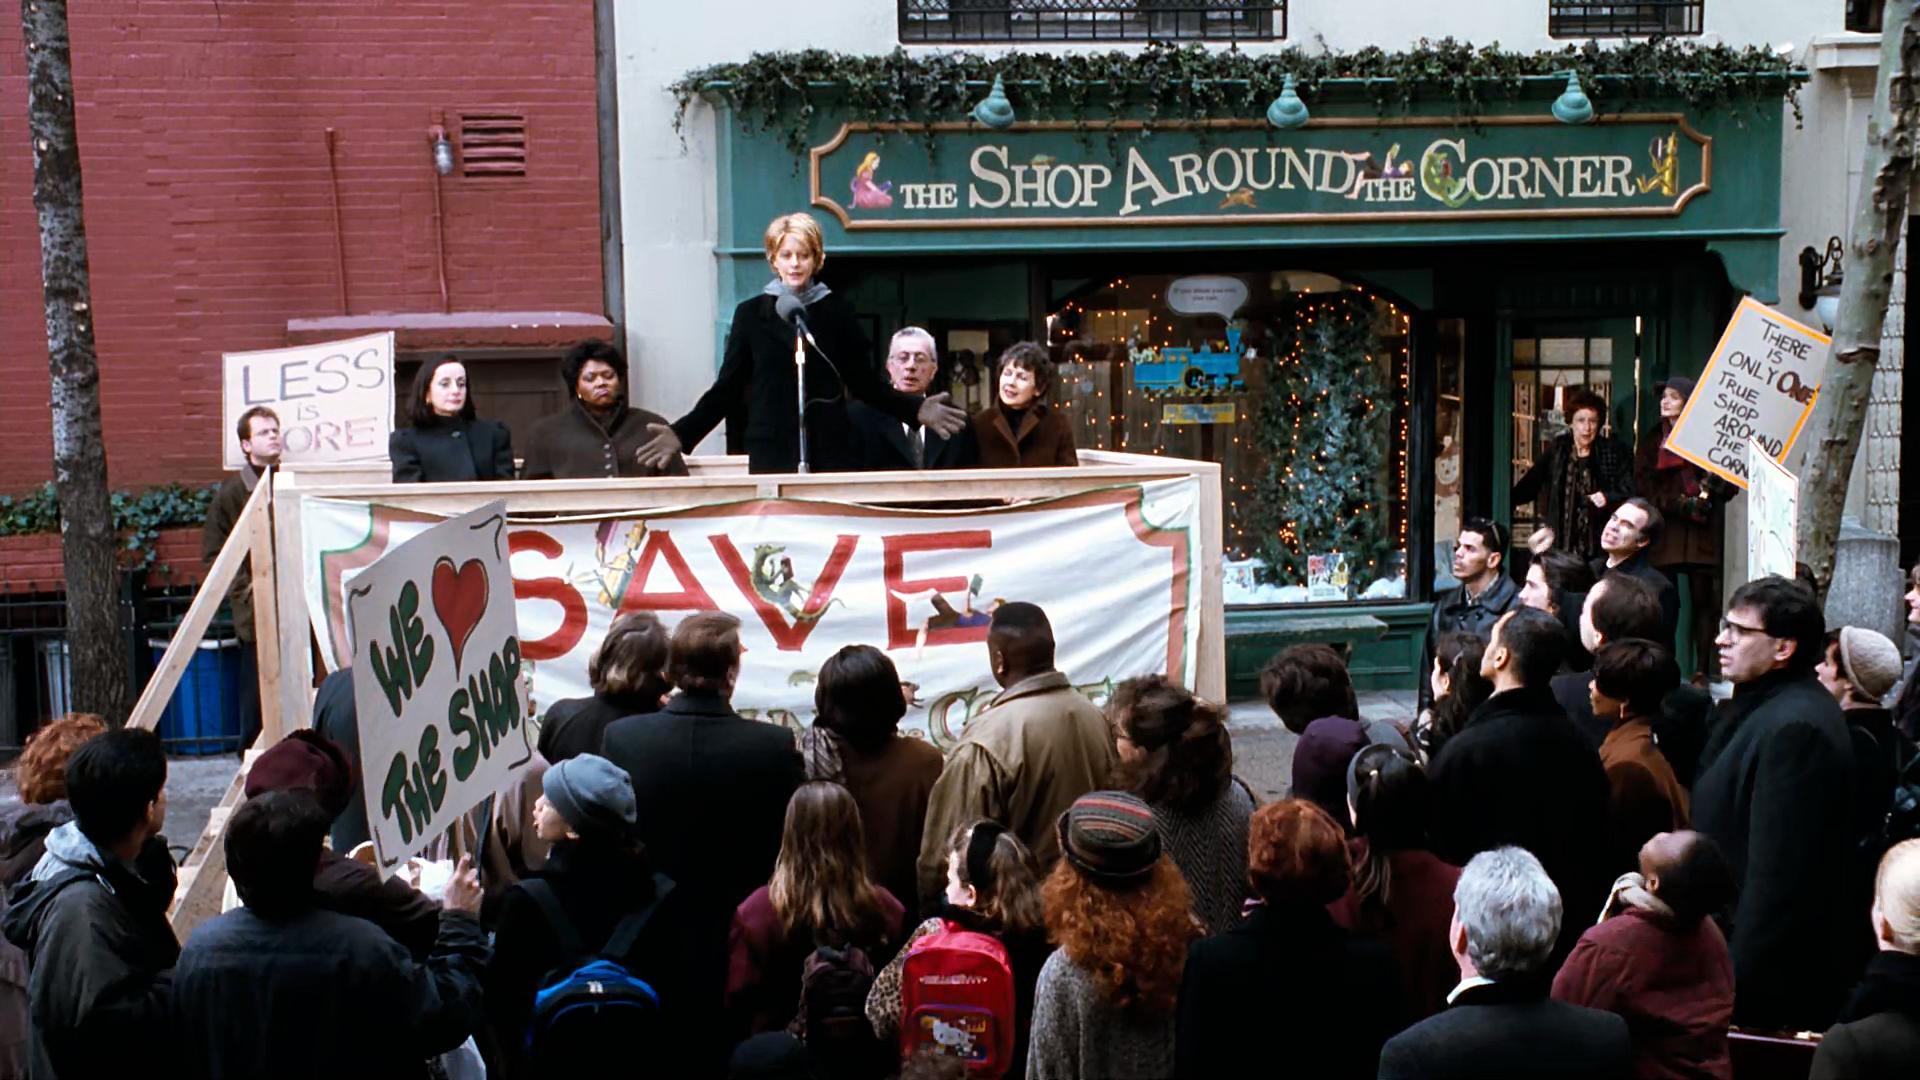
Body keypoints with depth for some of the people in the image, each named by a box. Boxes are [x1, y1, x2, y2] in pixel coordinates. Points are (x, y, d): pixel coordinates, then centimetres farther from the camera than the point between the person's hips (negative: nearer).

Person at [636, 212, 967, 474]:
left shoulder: (837, 311, 5)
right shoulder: (751, 313, 5)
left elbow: (864, 382, 8)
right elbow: (727, 388, 6)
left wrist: (916, 409, -5)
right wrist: (682, 433, -5)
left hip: (829, 452, 0)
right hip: (770, 453, 0)